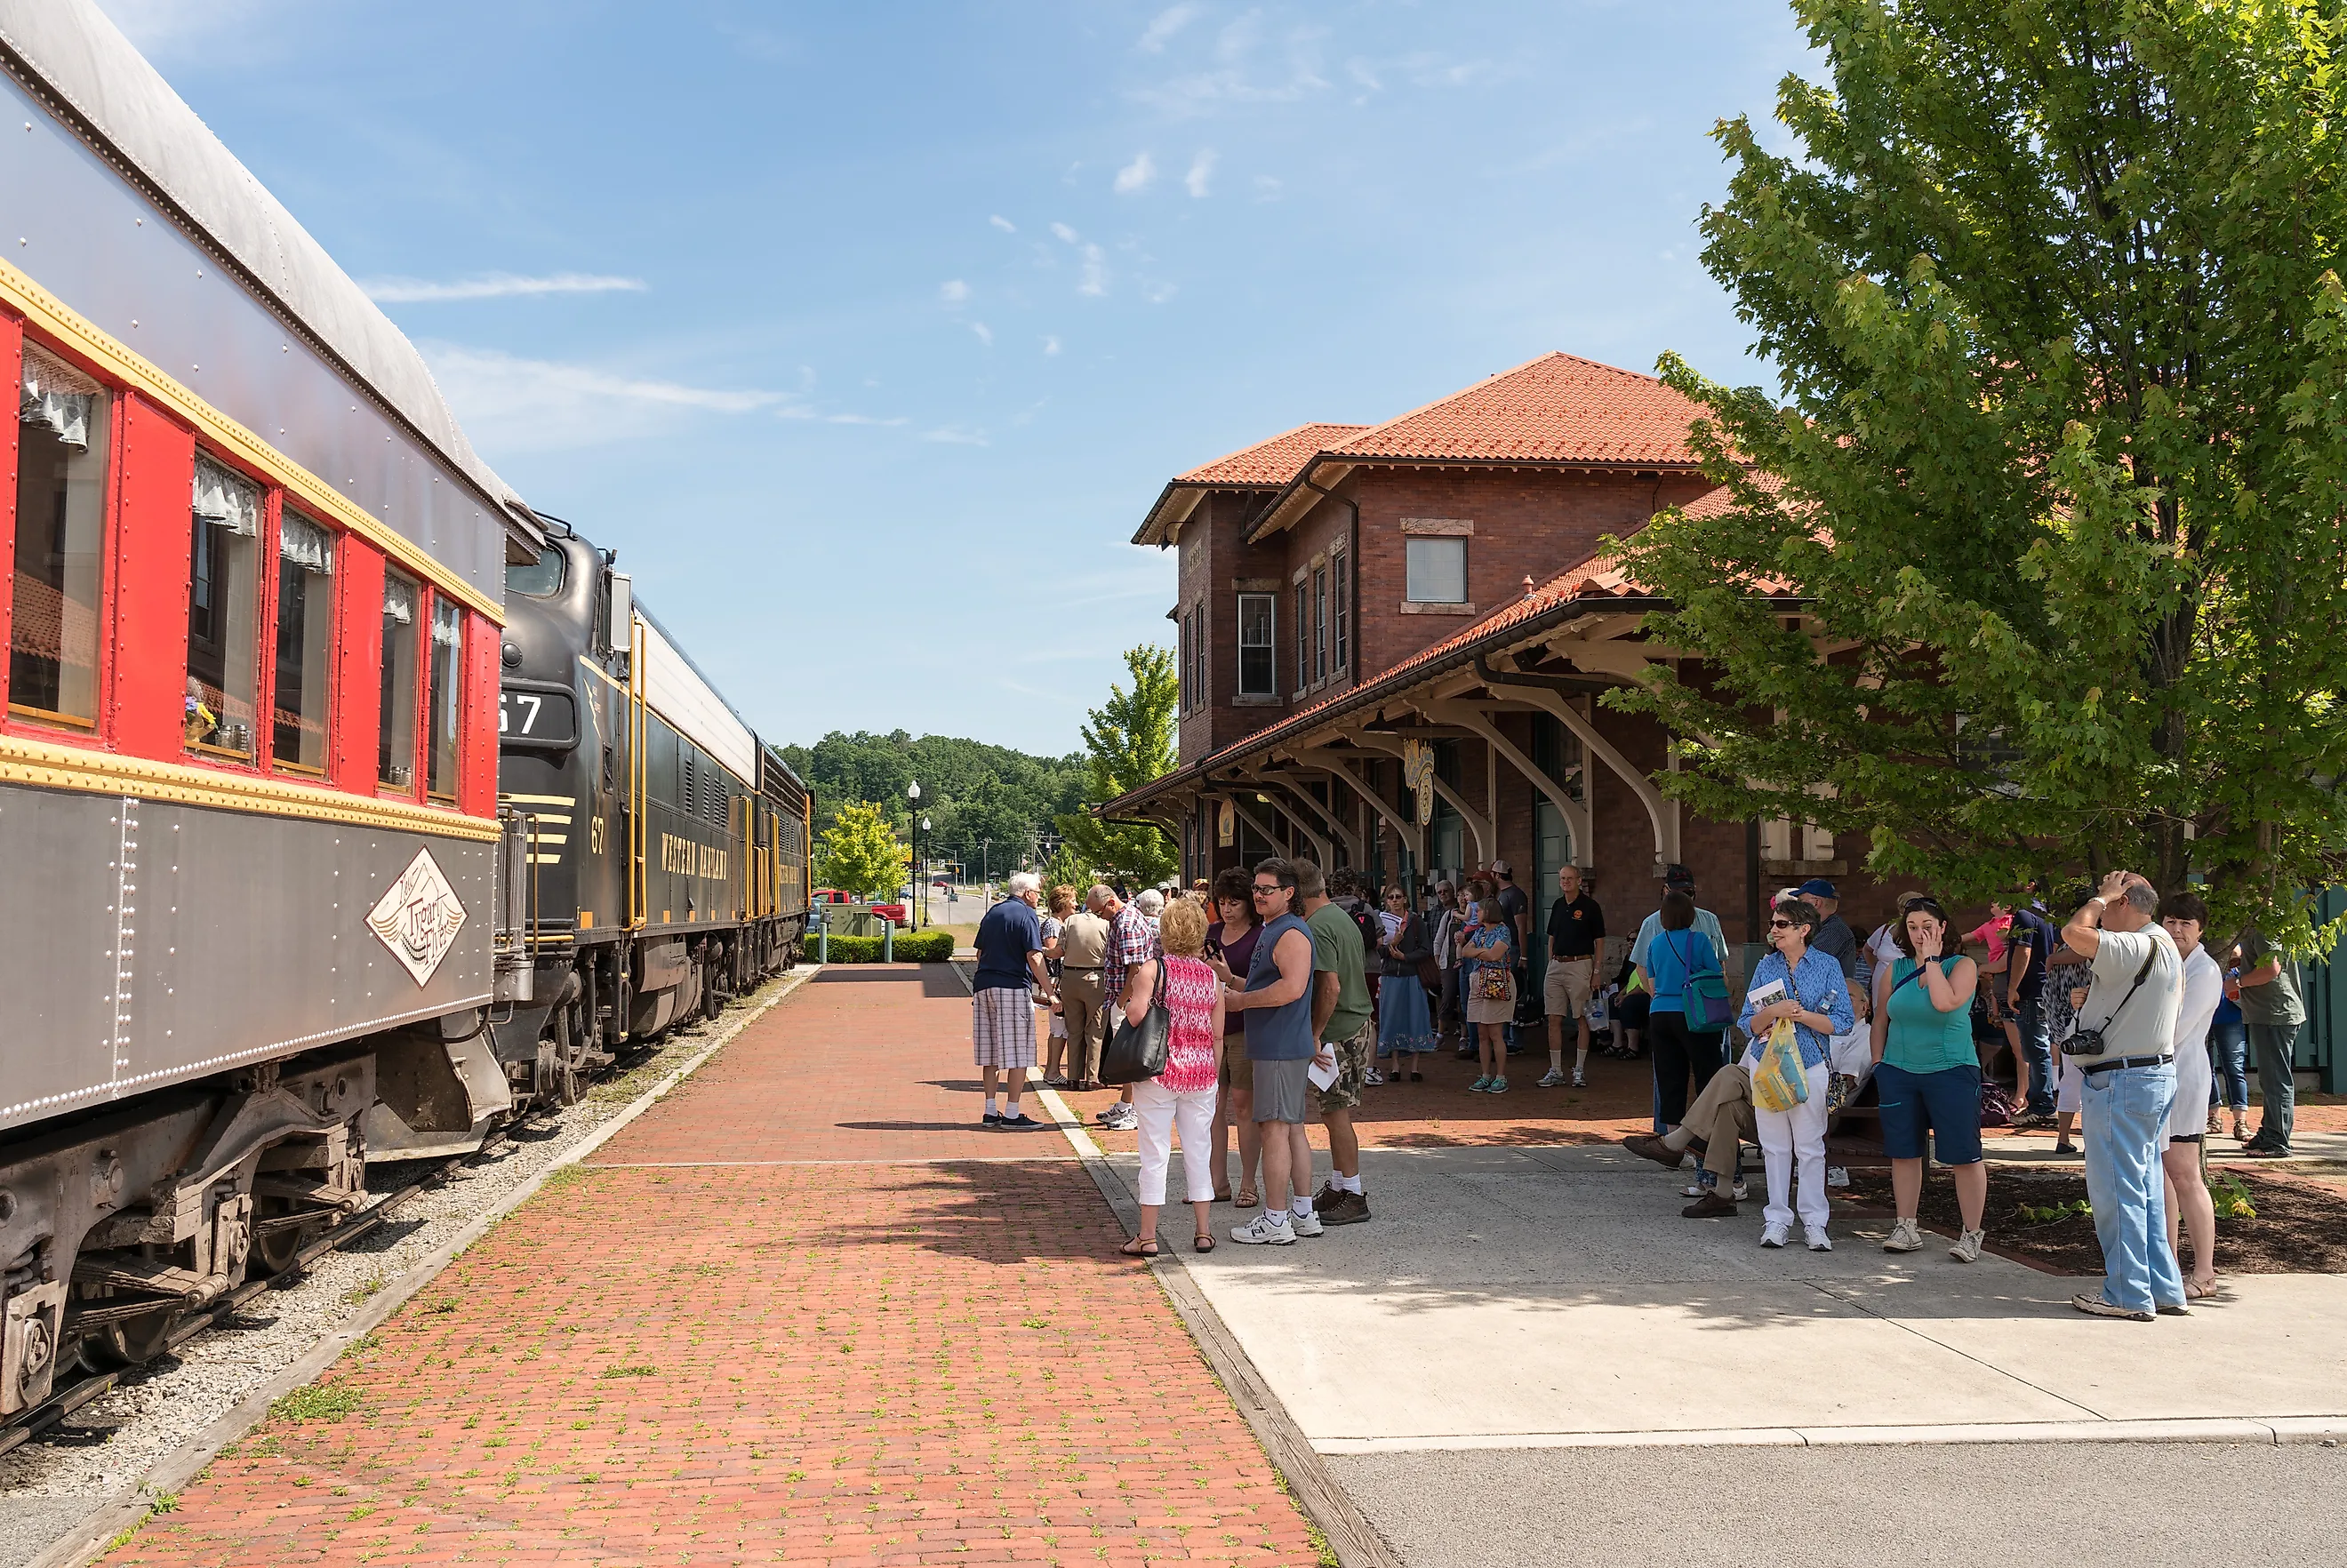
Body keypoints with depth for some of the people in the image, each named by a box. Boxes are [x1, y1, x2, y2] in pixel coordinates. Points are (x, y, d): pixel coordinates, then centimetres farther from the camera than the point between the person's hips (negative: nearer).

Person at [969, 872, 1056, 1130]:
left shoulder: (993, 913, 15)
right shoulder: (1026, 915, -7)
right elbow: (1034, 958, -15)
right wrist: (1050, 993, -14)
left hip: (983, 985, 7)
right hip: (1013, 988, -7)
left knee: (991, 1053, 10)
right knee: (1018, 1054, -2)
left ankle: (990, 1112, 12)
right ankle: (1013, 1114, -1)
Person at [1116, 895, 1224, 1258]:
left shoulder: (1152, 968, -8)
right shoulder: (1212, 977, 5)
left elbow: (1136, 1013, -22)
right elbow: (1217, 1036, 7)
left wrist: (1130, 993, 0)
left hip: (1158, 1071, -3)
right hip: (1201, 1073, 3)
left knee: (1155, 1153, 3)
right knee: (1198, 1152, 11)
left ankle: (1147, 1236, 8)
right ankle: (1204, 1231, 18)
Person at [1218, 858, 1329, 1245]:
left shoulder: (1291, 933, -15)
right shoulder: (1270, 931, 19)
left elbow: (1292, 988, -27)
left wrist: (1241, 1000, -17)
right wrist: (1232, 980, 14)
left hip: (1281, 1049, -11)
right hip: (1280, 1046, 11)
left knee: (1274, 1128, -8)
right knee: (1292, 1128, 13)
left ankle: (1275, 1221, -4)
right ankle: (1303, 1213, 20)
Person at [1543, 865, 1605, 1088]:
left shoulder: (1590, 906, -4)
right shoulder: (1557, 905, 12)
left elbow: (1599, 941, -3)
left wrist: (1596, 972, -7)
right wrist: (1551, 964, 11)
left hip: (1579, 965, -5)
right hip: (1556, 966, 6)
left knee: (1581, 1020, 0)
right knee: (1554, 1019, 4)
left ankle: (1579, 1070, 7)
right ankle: (1555, 1071, 10)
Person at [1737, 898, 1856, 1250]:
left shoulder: (1827, 965, 0)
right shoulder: (1766, 967, 7)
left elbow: (1842, 1021, -4)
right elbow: (1748, 1023, 5)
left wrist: (1804, 1015, -17)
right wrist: (1773, 1012, -14)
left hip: (1810, 1065, -2)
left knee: (1810, 1145, -1)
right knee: (1775, 1145, 5)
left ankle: (1814, 1222, 7)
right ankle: (1776, 1219, 13)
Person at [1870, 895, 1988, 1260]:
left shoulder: (1963, 966, -2)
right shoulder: (1896, 970, 9)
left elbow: (1945, 1002, -22)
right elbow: (1880, 1019, 17)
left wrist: (1932, 960, -14)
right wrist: (1879, 1063, 10)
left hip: (1951, 1070, -4)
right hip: (1899, 1072, 4)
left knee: (1963, 1155, -4)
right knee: (1903, 1151, 8)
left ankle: (1972, 1234, 3)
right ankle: (1907, 1228, 17)